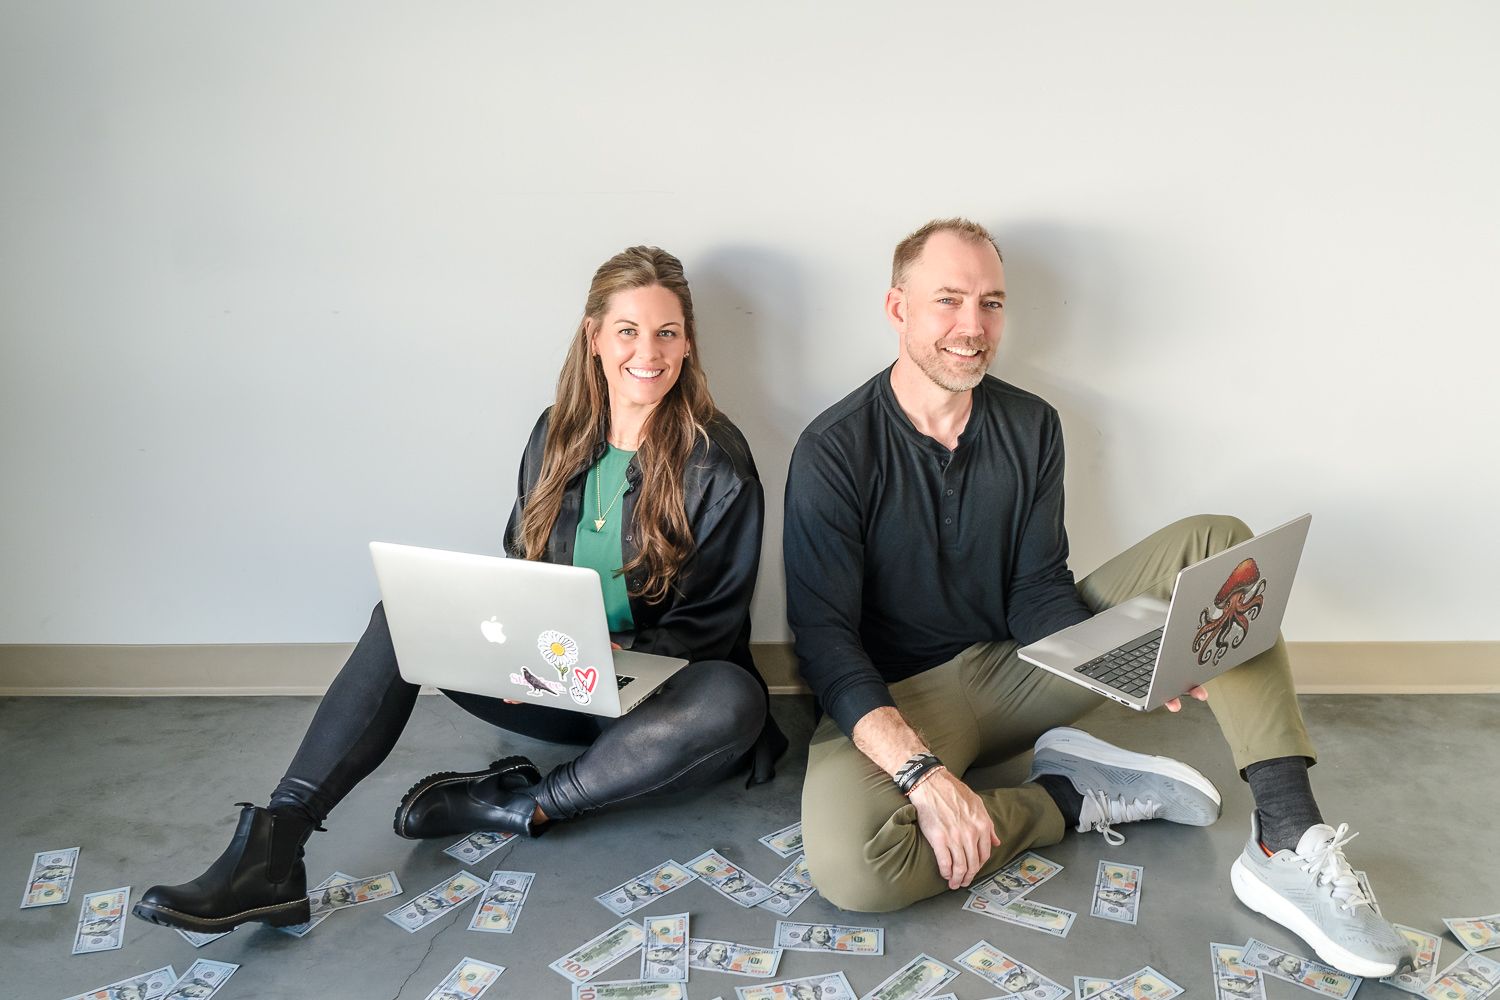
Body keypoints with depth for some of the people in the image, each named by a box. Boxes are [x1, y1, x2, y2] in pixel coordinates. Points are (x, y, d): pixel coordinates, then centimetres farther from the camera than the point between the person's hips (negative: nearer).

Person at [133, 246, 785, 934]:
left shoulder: (718, 461, -11)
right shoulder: (559, 435, 3)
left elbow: (710, 625, -10)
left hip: (657, 697, -3)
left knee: (733, 702, -37)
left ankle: (518, 805, -23)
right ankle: (270, 849, -25)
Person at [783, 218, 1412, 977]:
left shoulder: (1031, 426, 1)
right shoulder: (835, 451, -15)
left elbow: (1037, 591, 1)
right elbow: (825, 636, -18)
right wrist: (920, 772, -31)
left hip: (1020, 661, 5)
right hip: (899, 696, -4)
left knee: (1216, 543, -8)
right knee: (847, 865, -37)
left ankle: (1287, 842, -18)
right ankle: (1076, 797, -11)